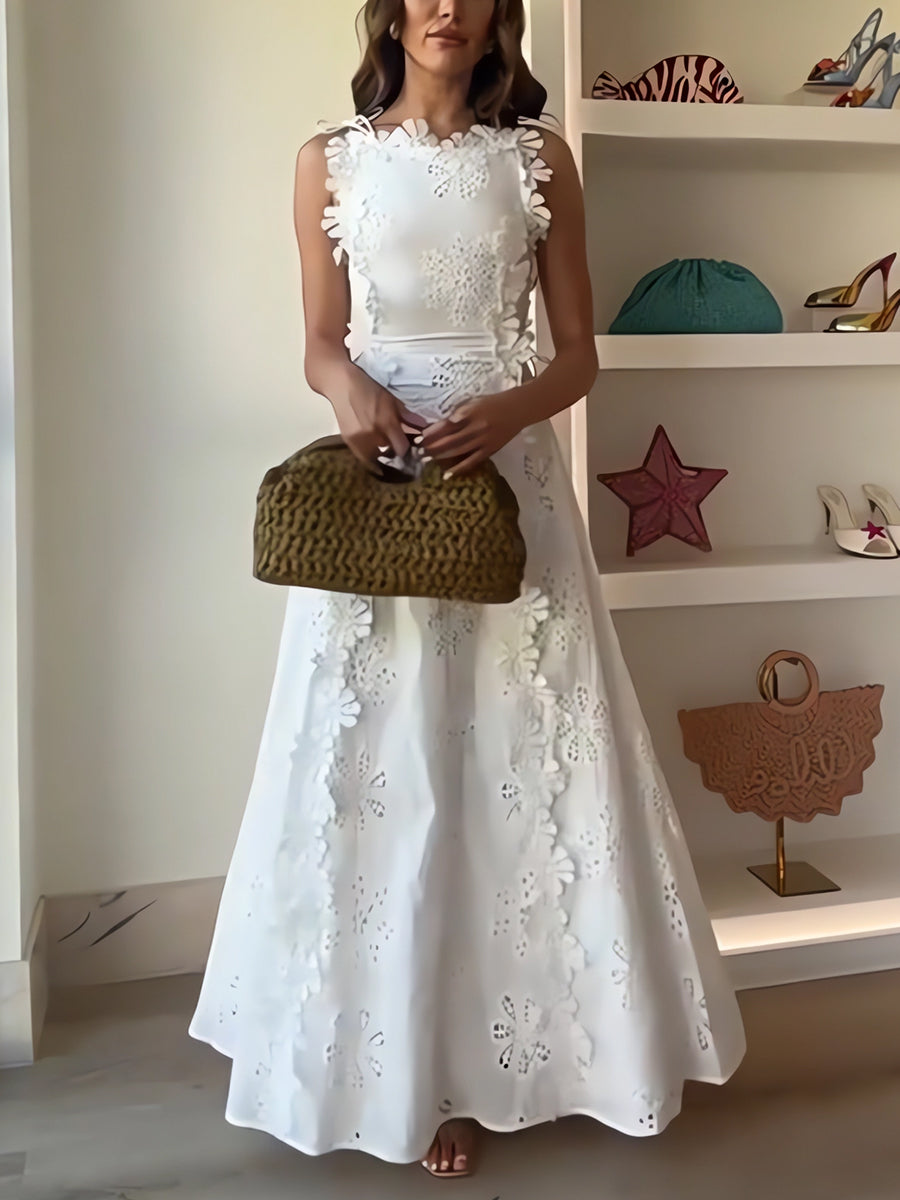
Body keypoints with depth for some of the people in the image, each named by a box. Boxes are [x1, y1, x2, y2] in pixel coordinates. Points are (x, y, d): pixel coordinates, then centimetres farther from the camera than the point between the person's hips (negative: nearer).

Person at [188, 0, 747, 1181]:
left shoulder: (539, 156, 6)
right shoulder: (330, 159, 7)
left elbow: (579, 350, 4)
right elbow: (322, 342, 8)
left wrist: (509, 409, -17)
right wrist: (347, 388, -15)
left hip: (506, 477, 0)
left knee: (516, 755, 2)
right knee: (378, 765, 2)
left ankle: (469, 1059, 21)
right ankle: (395, 1057, 20)